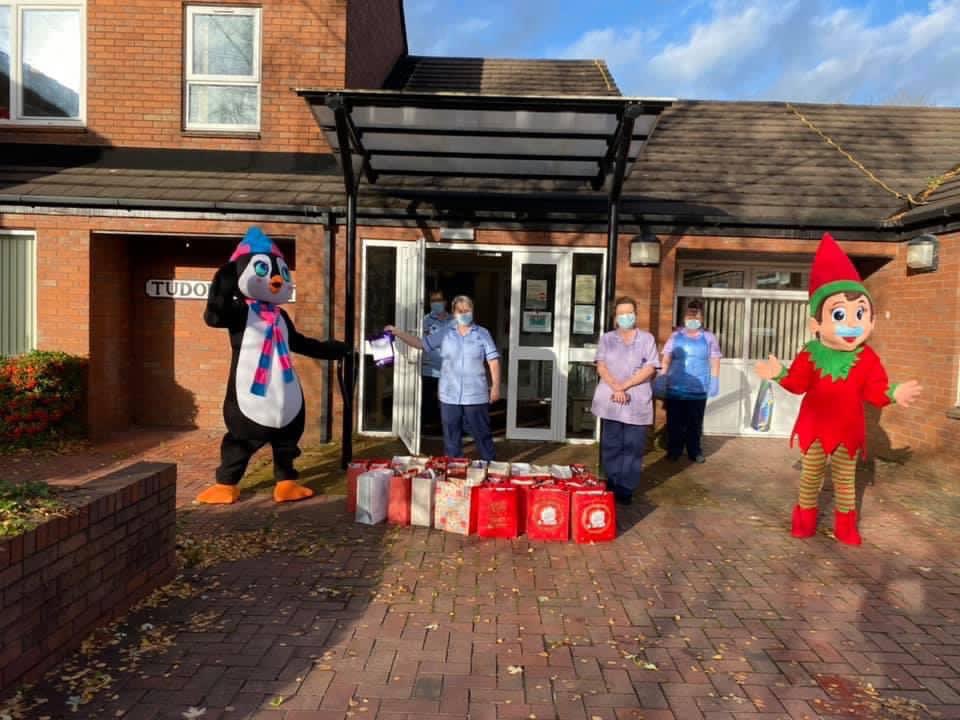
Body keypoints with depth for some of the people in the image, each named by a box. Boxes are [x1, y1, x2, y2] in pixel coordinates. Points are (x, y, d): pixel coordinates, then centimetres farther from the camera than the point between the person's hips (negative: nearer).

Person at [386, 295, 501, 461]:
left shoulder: (482, 334, 1)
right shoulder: (444, 333, 6)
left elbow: (493, 360, 0)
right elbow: (421, 343, 9)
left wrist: (496, 386, -6)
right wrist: (397, 333, 2)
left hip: (476, 396, -2)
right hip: (449, 396, 2)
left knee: (482, 436, 6)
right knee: (451, 438, 11)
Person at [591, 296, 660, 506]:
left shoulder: (646, 338, 5)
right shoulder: (607, 338, 9)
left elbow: (650, 369, -4)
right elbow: (601, 366, 0)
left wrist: (625, 386, -14)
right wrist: (616, 388, -16)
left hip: (637, 402, -1)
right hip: (610, 400, 1)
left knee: (633, 447, 1)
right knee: (611, 445, 6)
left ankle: (626, 489, 9)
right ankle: (611, 486, 16)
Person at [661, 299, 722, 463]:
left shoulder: (709, 338, 4)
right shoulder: (676, 336, 5)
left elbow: (714, 362, 4)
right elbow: (666, 360, 6)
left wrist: (714, 382, -3)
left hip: (698, 390, 0)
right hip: (675, 388, 0)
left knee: (695, 423, 8)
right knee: (674, 422, 5)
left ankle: (695, 451, 19)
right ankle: (673, 450, 16)